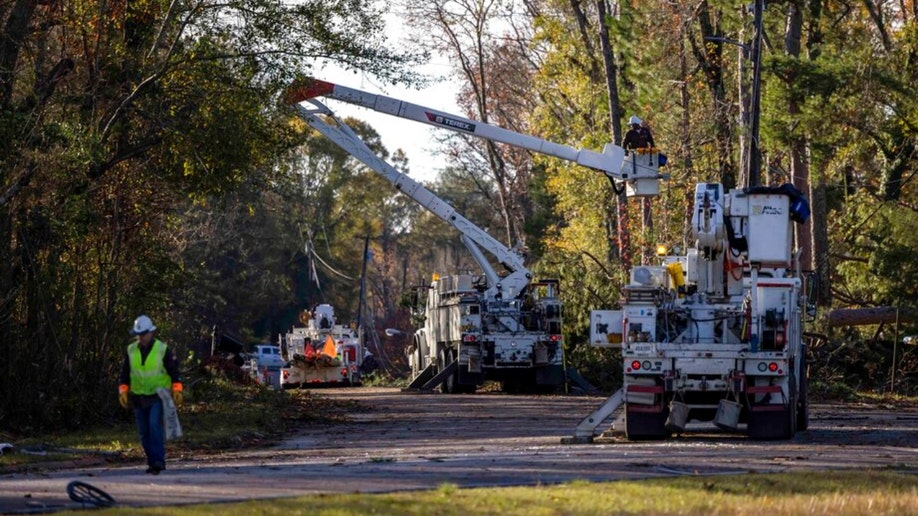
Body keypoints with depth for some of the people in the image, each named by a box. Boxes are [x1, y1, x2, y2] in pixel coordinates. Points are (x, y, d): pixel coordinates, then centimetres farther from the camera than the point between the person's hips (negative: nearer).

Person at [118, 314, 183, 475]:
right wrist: (123, 391, 1)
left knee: (155, 425, -21)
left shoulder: (162, 349, -5)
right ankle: (153, 462, 14)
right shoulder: (131, 350, 5)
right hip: (139, 397, 4)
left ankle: (158, 460, -22)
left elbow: (174, 371, -1)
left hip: (158, 396, -4)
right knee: (144, 432, 5)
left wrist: (177, 390, -10)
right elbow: (125, 373, 12)